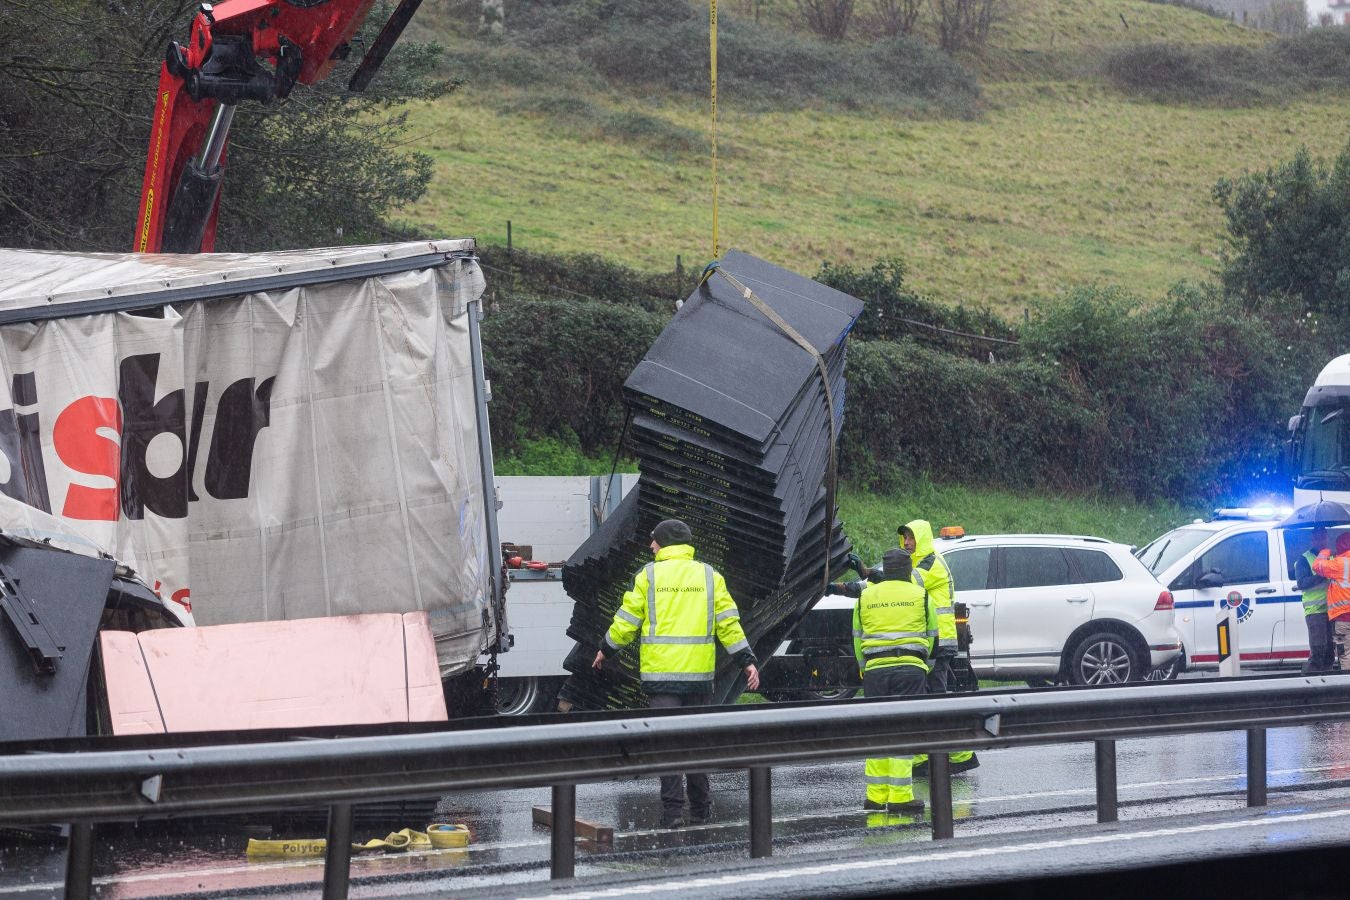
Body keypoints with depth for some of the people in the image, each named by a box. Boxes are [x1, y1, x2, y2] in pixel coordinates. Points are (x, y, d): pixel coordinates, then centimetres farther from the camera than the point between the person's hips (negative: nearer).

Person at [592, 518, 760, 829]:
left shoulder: (649, 575, 1)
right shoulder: (710, 576, 7)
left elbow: (626, 622, 3)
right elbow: (729, 623, 3)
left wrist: (605, 650, 19)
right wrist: (747, 661, 8)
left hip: (660, 674, -3)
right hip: (700, 674, 3)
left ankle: (673, 812, -9)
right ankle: (700, 809, 17)